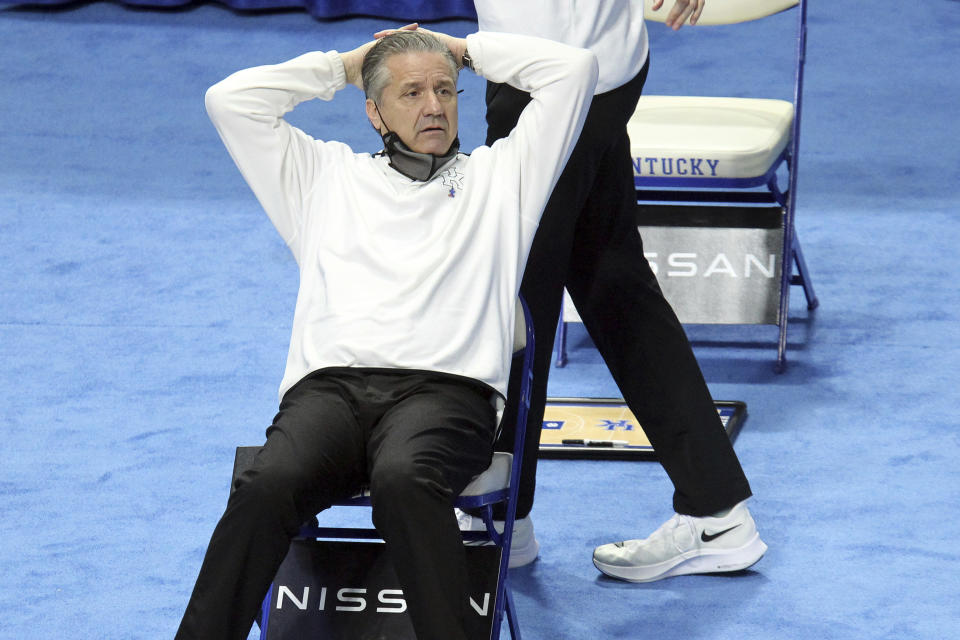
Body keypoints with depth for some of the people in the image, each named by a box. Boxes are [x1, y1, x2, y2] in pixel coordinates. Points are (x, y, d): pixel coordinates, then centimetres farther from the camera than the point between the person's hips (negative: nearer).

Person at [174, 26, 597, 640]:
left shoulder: (499, 174, 26)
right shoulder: (326, 175, 30)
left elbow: (573, 69, 19)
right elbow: (231, 100, 24)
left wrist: (464, 49, 31)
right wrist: (341, 66, 31)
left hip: (445, 389, -1)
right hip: (328, 387, 1)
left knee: (404, 478, -39)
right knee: (269, 485, -33)